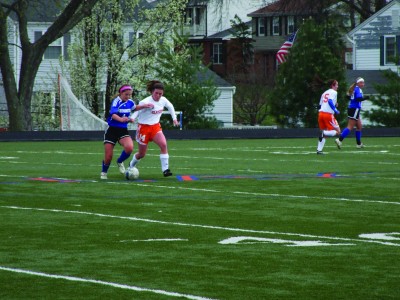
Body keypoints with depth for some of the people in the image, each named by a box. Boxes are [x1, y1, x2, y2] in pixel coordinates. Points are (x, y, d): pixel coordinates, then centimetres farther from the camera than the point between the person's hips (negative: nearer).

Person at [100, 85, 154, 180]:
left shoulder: (130, 102, 3)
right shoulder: (116, 101, -16)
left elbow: (134, 108, 29)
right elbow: (113, 115, -34)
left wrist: (144, 106, 16)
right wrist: (121, 119, -52)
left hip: (123, 130, 4)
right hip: (112, 130, -4)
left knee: (129, 147, -26)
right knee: (108, 157, -5)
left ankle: (120, 162, 5)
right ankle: (103, 173, 25)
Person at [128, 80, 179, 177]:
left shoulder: (163, 100, -3)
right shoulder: (146, 102, -23)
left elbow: (170, 107, 18)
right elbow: (136, 112, -24)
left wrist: (174, 119, 18)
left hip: (156, 127, 5)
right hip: (144, 128, -5)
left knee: (163, 144, -22)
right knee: (142, 154, 8)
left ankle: (165, 169, -20)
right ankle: (131, 166, 39)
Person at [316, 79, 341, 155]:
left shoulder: (324, 93, 23)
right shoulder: (334, 92, 0)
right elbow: (330, 101, -18)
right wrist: (335, 110, -13)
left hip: (321, 113, 7)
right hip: (328, 114, -7)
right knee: (337, 131, 1)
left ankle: (319, 150, 3)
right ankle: (324, 133, -24)